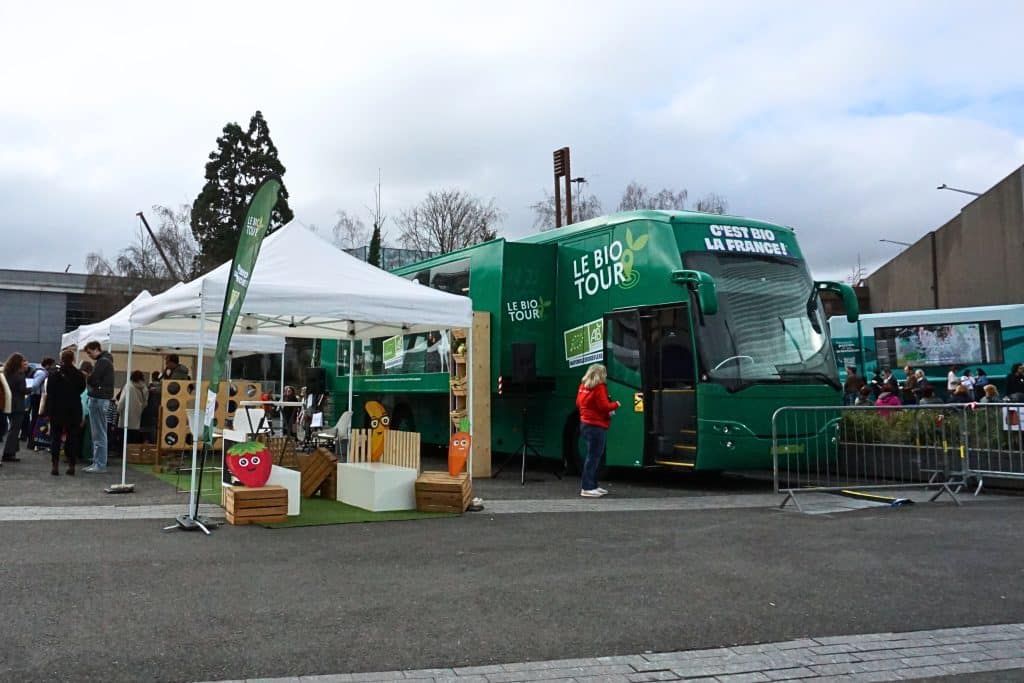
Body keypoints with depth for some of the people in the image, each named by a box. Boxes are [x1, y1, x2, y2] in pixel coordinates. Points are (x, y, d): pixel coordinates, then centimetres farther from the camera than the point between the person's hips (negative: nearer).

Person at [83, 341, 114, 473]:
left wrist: (87, 379, 4)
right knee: (96, 434, 11)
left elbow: (92, 379, -16)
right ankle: (97, 462, 15)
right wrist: (90, 379, 0)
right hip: (98, 398, 10)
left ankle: (100, 464, -7)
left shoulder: (103, 361, -10)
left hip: (99, 399, -10)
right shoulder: (102, 361, 21)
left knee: (99, 434, -8)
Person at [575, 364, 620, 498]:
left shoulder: (583, 386, 11)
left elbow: (578, 403, 18)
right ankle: (587, 488, -7)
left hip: (585, 424, 9)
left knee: (594, 456, 15)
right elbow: (604, 406, -17)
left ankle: (592, 485, 19)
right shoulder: (599, 387, -13)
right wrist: (616, 404, -1)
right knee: (594, 456, -7)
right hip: (597, 426, -9)